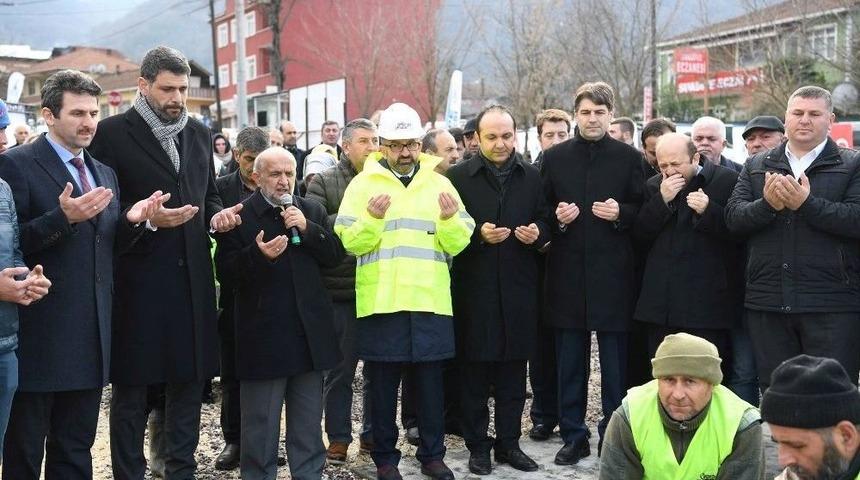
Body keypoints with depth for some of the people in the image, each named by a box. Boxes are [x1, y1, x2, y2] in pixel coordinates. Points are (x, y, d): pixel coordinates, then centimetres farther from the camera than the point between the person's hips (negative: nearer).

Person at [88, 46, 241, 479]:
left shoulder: (199, 133, 12)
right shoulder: (112, 133, -5)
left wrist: (216, 215, 1)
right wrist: (147, 219, -21)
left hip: (192, 276, 5)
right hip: (137, 279, -5)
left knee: (189, 378, 12)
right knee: (132, 385, 4)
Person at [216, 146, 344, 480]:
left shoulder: (313, 211, 9)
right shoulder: (238, 215, -4)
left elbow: (335, 256, 3)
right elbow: (227, 271, -8)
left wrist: (307, 228, -11)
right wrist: (258, 254, -25)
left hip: (309, 334, 4)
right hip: (262, 338, -4)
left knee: (308, 423, 15)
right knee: (260, 424, 8)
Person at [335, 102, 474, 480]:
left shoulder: (438, 183, 8)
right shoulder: (363, 184, 1)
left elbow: (458, 243, 4)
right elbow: (350, 242, -6)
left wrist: (450, 220, -16)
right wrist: (372, 218, -23)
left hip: (431, 301, 2)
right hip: (381, 302, -2)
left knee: (430, 382, 10)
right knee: (383, 384, 8)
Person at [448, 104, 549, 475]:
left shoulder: (532, 177, 9)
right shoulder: (459, 177, 0)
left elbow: (545, 222, 14)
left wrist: (537, 233, -7)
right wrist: (478, 235, -16)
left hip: (518, 288, 3)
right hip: (474, 287, -2)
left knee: (513, 372, 9)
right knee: (474, 371, 3)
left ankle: (509, 443, 21)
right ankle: (477, 445, 15)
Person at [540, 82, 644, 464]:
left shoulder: (629, 157, 3)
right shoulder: (554, 157, 7)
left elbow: (644, 212, 5)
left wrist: (621, 213, -14)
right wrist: (557, 218, -8)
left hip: (612, 274, -2)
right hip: (567, 273, 2)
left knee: (614, 363, 4)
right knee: (570, 361, 8)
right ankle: (573, 436, 19)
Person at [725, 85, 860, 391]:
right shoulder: (756, 166, 13)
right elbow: (733, 217, 2)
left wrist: (807, 203, -20)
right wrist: (767, 205, -16)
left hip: (832, 306, -3)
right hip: (768, 303, 3)